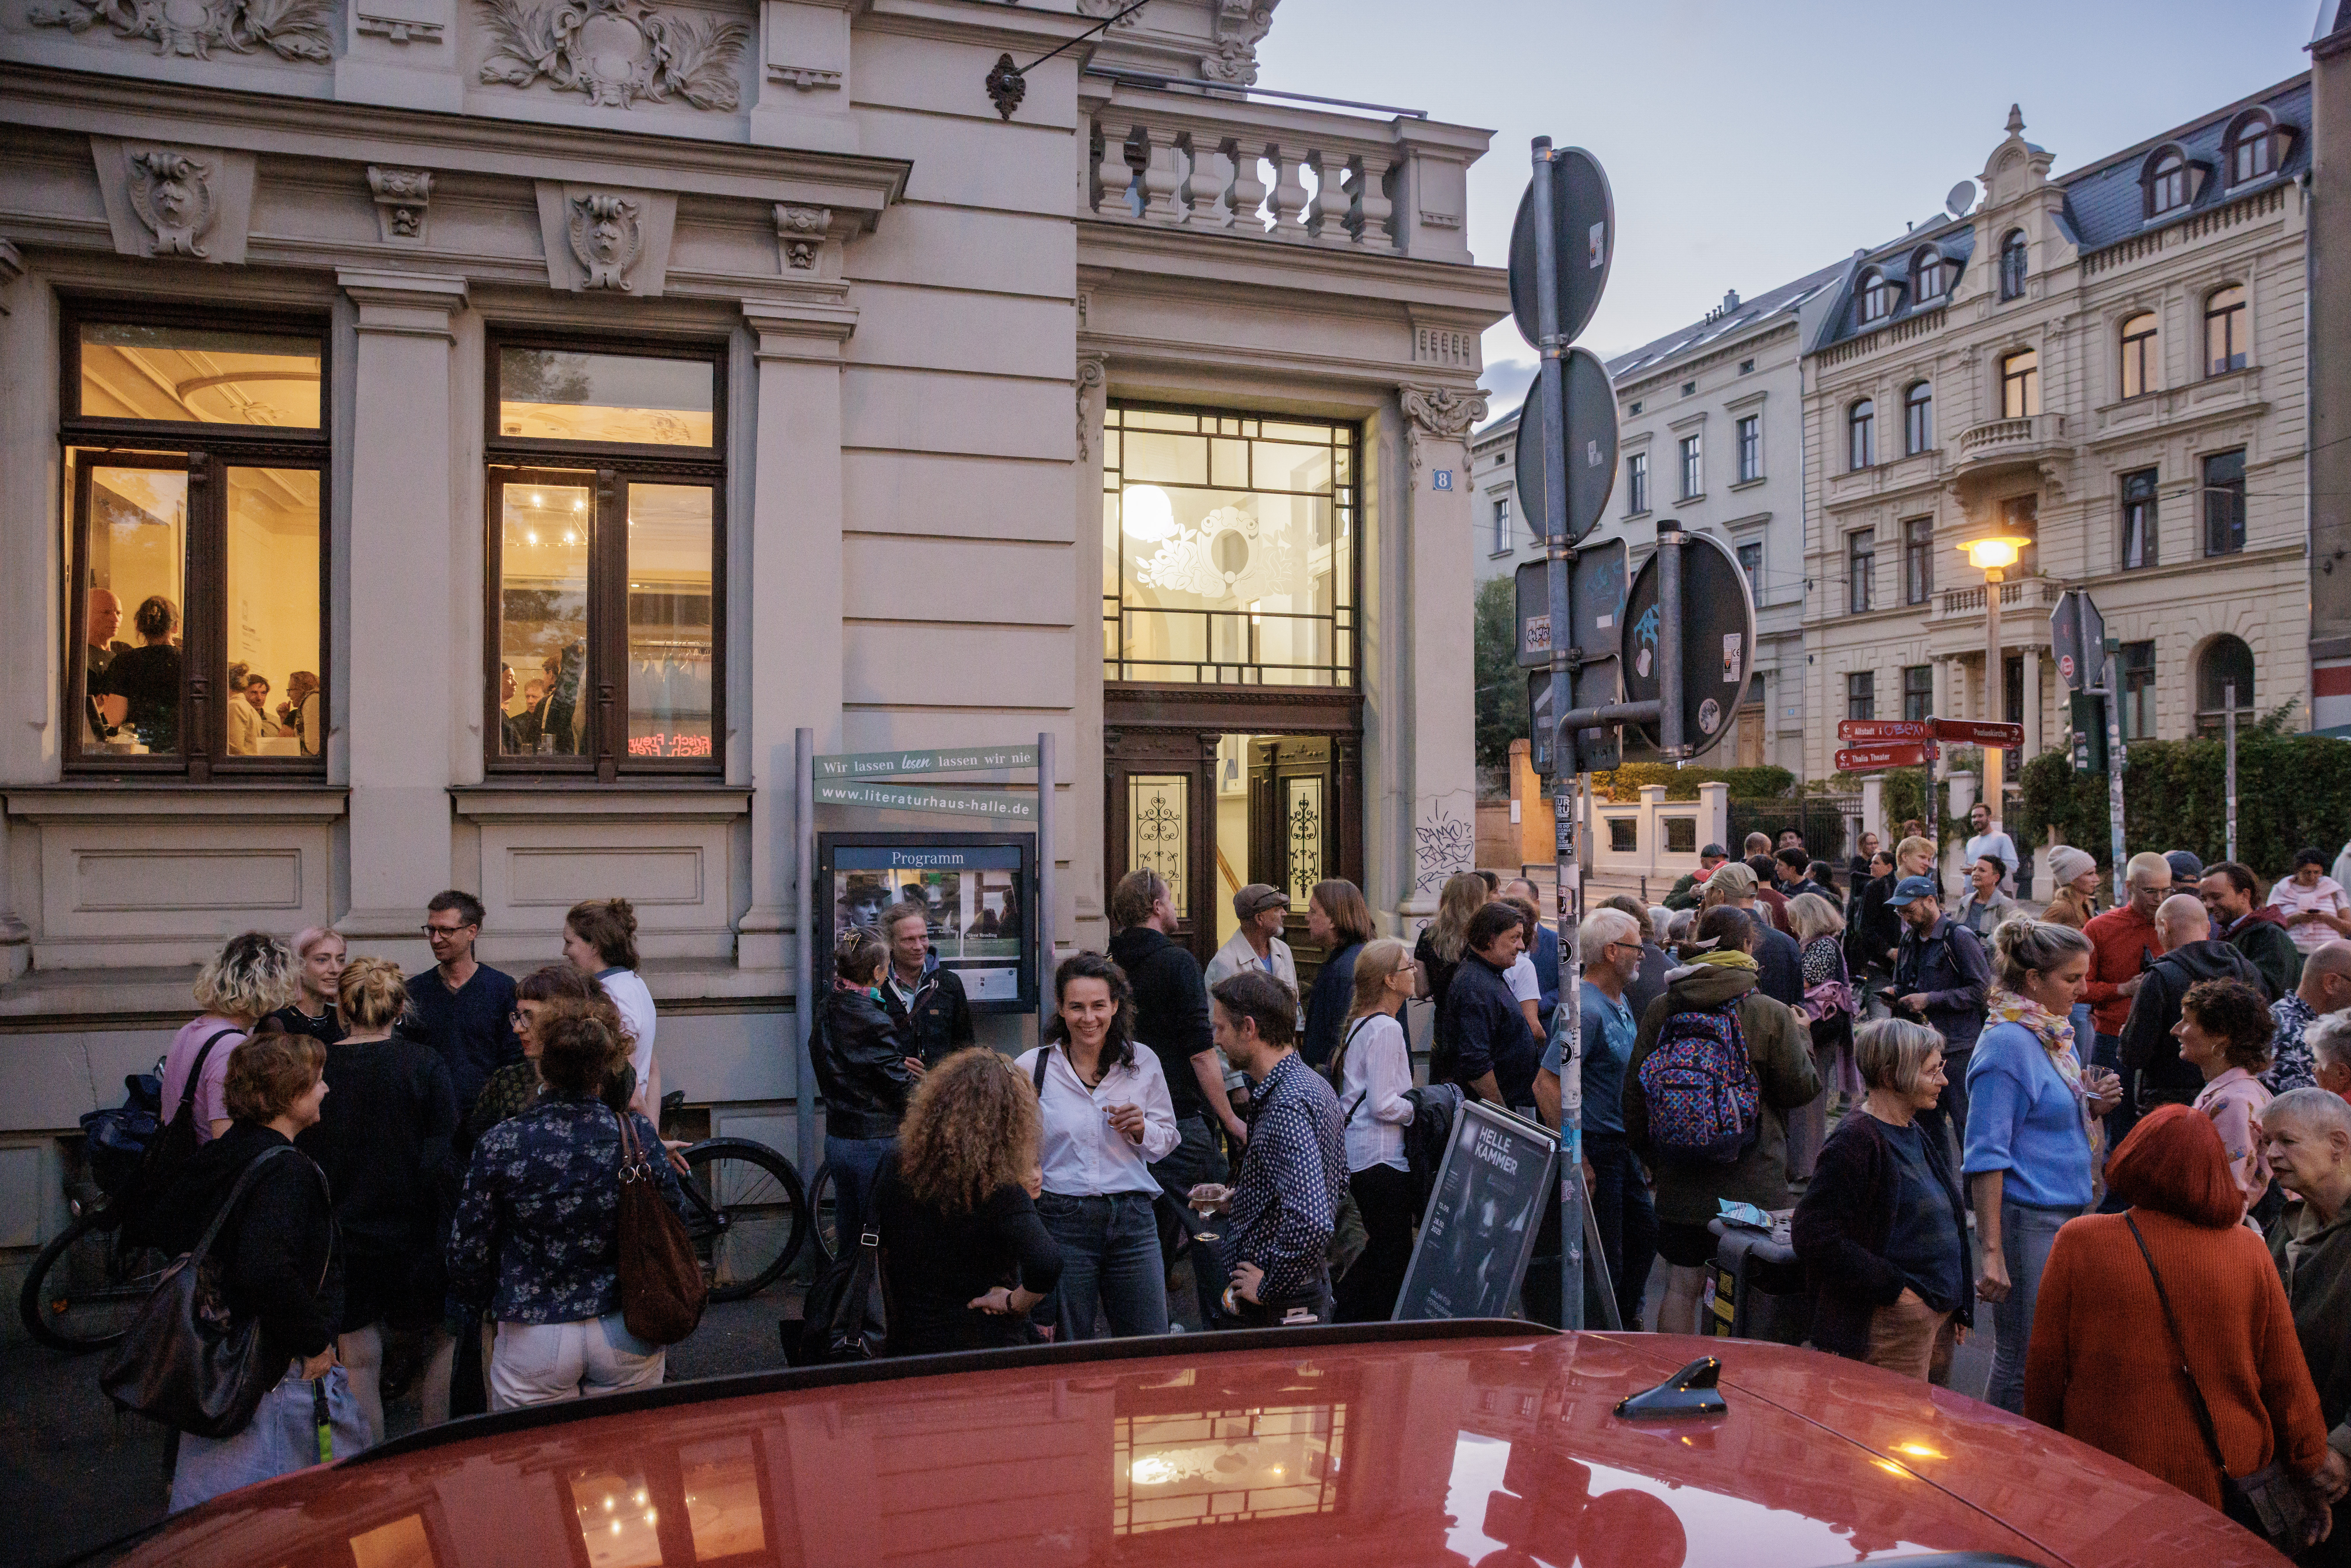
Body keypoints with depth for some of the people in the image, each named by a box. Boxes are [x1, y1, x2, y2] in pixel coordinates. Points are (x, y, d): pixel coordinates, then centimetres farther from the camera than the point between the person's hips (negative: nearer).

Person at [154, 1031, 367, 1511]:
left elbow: (174, 1231, 19)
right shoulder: (288, 1171, -22)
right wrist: (314, 1343, -21)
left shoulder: (215, 1156, 6)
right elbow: (268, 1272, -33)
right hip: (284, 1374, -9)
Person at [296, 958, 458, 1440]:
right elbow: (442, 1160, -12)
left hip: (340, 1236, 1)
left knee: (359, 1362, 9)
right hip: (412, 1233, -1)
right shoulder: (424, 1065, -10)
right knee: (443, 1337, 19)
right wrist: (446, 1231, -3)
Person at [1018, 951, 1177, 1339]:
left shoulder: (1143, 1063, 4)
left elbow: (1168, 1142, 13)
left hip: (1132, 1219, 2)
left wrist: (1140, 1130, -5)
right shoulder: (1034, 1067, -1)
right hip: (1061, 1220, -1)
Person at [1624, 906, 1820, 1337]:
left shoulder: (1661, 1009, -1)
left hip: (1680, 1183, 3)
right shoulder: (1772, 1014, -9)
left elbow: (1634, 1091, 3)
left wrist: (1651, 1154, 17)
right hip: (1752, 1182, -3)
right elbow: (1802, 1088, -1)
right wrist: (1801, 1036, 16)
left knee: (1682, 1284, 11)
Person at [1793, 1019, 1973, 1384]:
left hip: (1941, 1320, 9)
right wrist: (1893, 1286, -19)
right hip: (1894, 1323, -9)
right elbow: (1812, 1234, -22)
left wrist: (1958, 1305, 15)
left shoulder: (1916, 1135, 14)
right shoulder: (1856, 1142, -16)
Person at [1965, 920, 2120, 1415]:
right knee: (2022, 1364, 1)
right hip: (2027, 1220, -9)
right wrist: (1992, 1252, -21)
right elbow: (1986, 1156, -19)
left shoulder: (2058, 1033, 10)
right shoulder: (2007, 1043, -16)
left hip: (2068, 1214, 9)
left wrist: (2092, 1106, 1)